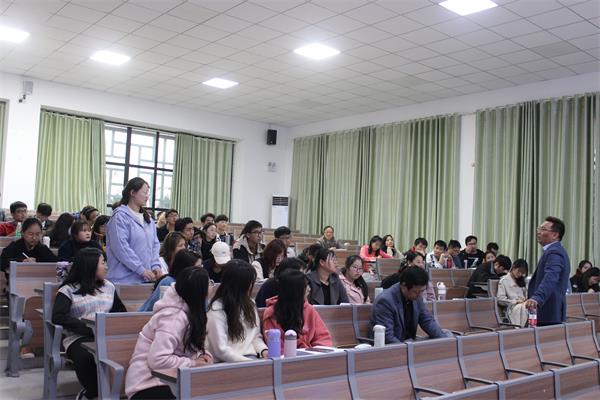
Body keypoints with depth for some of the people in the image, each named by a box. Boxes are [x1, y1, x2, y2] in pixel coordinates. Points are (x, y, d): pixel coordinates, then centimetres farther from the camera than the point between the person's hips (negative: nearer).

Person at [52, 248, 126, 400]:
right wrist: (90, 329, -18)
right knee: (85, 357, -39)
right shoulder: (69, 290, 5)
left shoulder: (109, 286, 21)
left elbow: (121, 312, 25)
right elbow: (58, 317, -9)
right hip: (79, 338, -3)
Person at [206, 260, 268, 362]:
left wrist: (263, 350, -1)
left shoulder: (250, 304, 15)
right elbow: (221, 350, -12)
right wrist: (247, 361, -19)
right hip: (228, 362, -6)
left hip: (252, 358, 6)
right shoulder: (217, 310, -9)